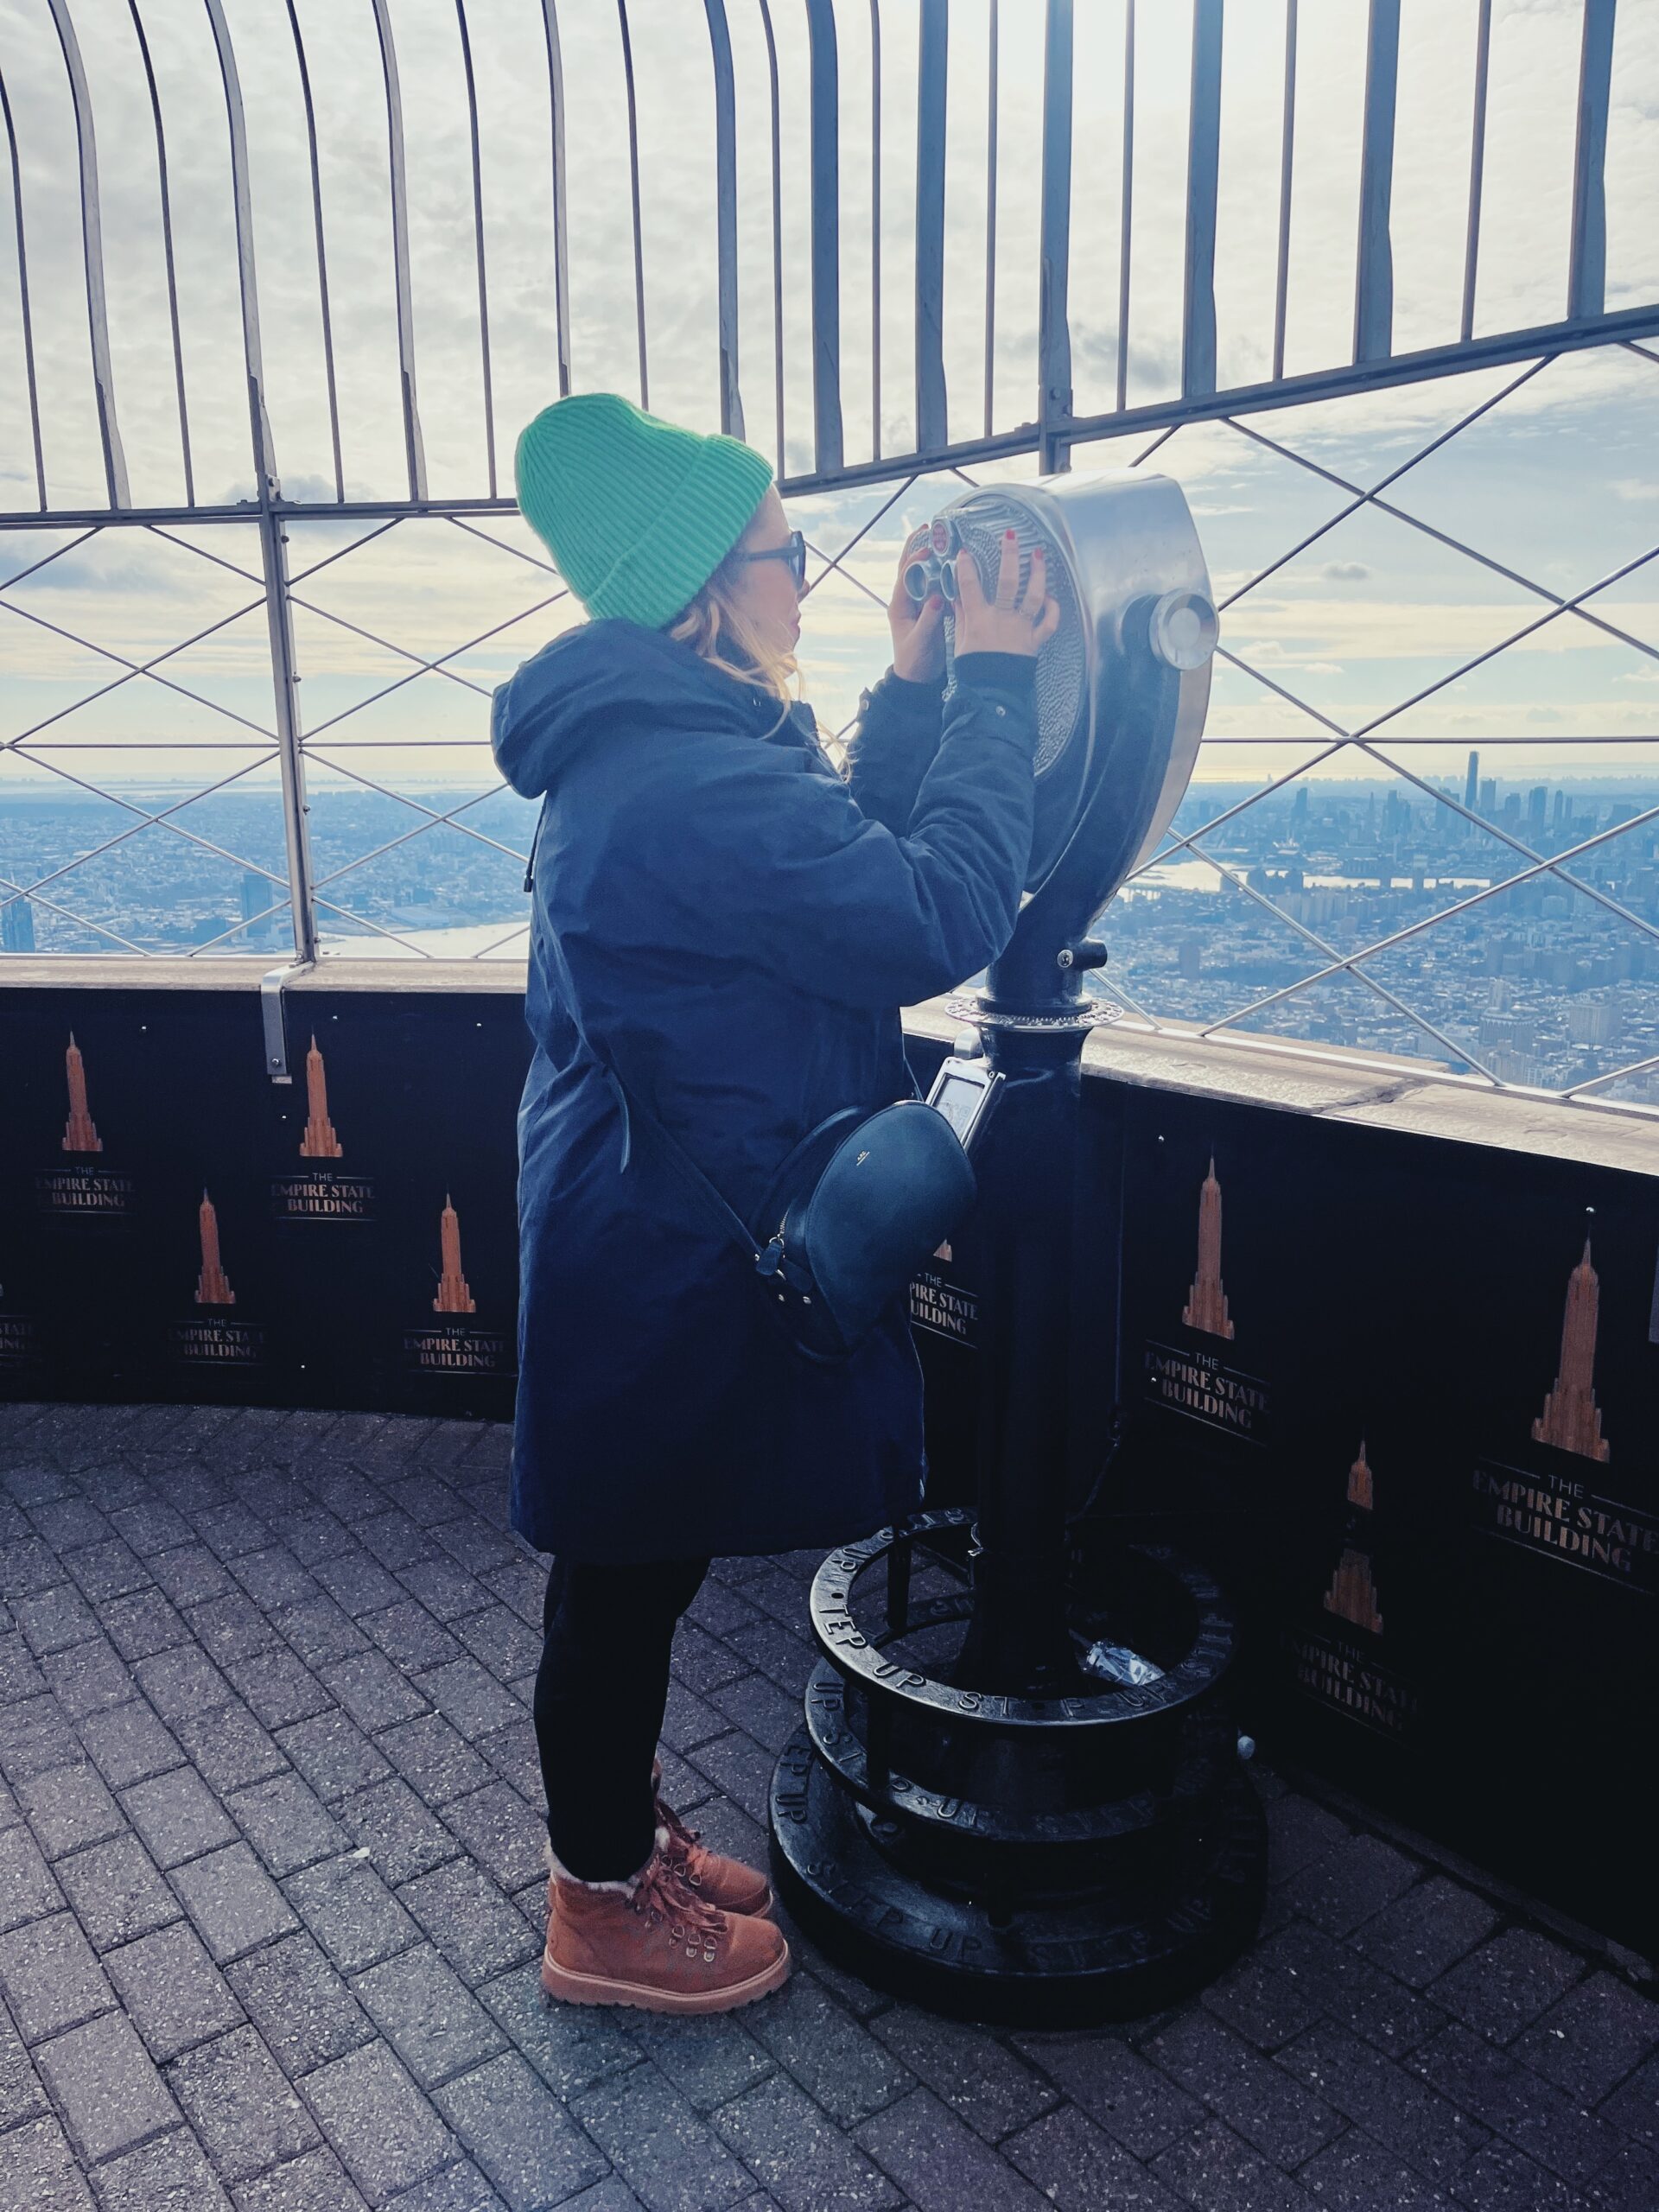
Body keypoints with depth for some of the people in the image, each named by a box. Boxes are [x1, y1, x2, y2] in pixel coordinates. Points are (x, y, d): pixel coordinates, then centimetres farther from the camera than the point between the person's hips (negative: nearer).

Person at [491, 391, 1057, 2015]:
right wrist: (989, 684, -17)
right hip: (669, 1268, -10)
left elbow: (851, 858, 13)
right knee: (629, 1575, 8)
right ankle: (607, 1914, 31)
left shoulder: (647, 745, 9)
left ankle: (622, 1839, 43)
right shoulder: (690, 782, -26)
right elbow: (942, 920, -26)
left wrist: (915, 686, 3)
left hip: (643, 1245, 10)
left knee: (641, 1562, 22)